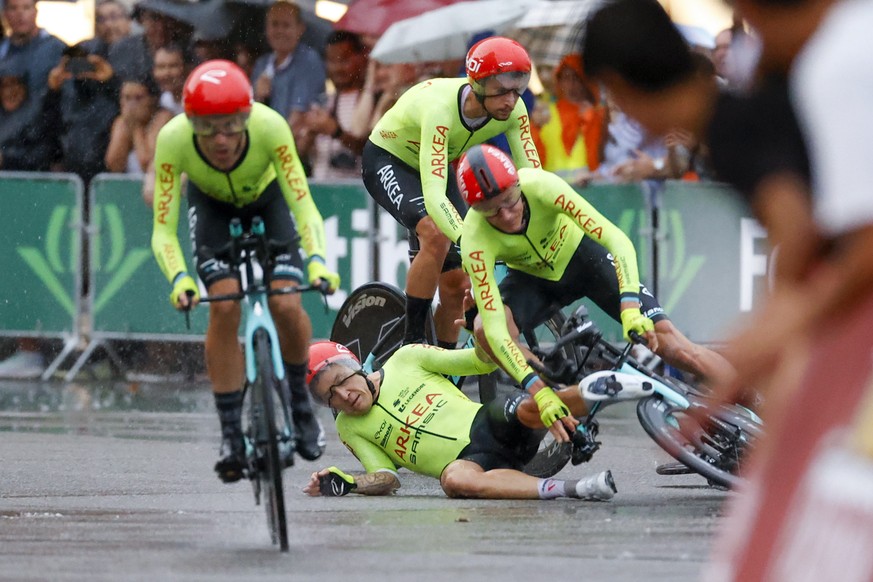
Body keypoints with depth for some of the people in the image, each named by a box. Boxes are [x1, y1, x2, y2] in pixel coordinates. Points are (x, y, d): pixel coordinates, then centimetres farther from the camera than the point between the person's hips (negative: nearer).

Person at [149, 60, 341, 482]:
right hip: (212, 206, 0)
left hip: (267, 199, 0)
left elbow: (304, 208, -36)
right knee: (225, 306, -20)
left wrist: (317, 261, -53)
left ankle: (299, 401, 13)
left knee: (286, 306, -16)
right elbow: (163, 230, -33)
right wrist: (178, 279, -51)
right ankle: (231, 435, -10)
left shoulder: (269, 127, -38)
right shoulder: (173, 140, -36)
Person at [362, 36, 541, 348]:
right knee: (436, 235, -33)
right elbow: (434, 195, -47)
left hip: (436, 164, 6)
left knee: (457, 285, -2)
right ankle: (412, 342, -19)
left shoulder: (512, 110, -24)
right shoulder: (440, 108, -41)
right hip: (388, 161, -6)